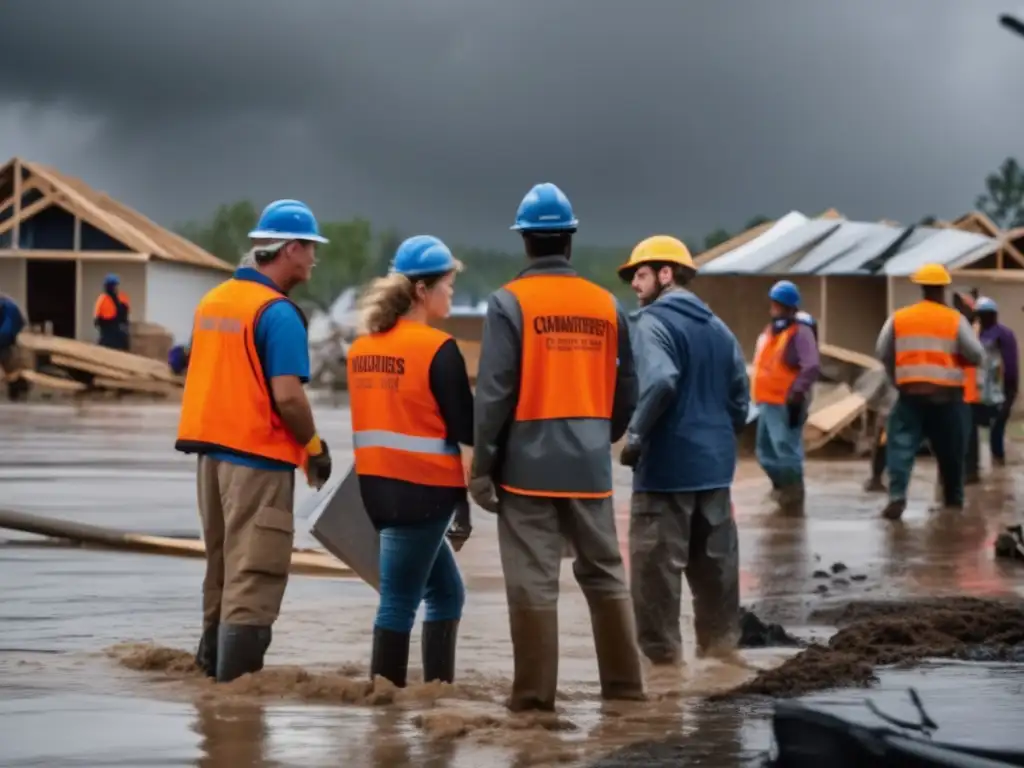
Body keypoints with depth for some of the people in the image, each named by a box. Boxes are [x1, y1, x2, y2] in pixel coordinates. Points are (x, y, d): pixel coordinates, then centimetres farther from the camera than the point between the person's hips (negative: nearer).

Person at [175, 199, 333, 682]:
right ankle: (235, 683, -6)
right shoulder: (278, 313, -15)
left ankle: (212, 668, 24)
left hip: (213, 450, 8)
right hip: (259, 457, -8)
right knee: (253, 580, -4)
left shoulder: (212, 301, 10)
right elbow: (287, 395, -22)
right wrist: (314, 445, -6)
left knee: (222, 571, 18)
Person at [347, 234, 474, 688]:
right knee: (401, 599, -3)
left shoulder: (361, 347, 11)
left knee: (446, 593, 16)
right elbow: (464, 429, -12)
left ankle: (439, 690, 15)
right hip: (425, 487, -8)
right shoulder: (437, 349, -13)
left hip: (379, 484, 8)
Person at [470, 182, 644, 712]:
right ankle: (624, 684, 17)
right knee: (605, 573, 14)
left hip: (529, 461, -4)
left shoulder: (510, 302, -8)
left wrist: (482, 465, -6)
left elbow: (494, 392, -11)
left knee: (533, 580, -2)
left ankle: (535, 693, -1)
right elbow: (626, 391, 10)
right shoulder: (606, 305, 6)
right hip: (590, 463, 4)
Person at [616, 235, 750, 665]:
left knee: (657, 561, -2)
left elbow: (661, 382, -27)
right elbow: (740, 396, 15)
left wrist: (635, 436, -18)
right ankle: (720, 640, 20)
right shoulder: (717, 327, 14)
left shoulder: (653, 322, -11)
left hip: (666, 465, -8)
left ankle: (661, 652, 0)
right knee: (715, 559, 14)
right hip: (714, 464, 8)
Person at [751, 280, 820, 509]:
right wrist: (760, 396, 17)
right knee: (766, 452, 16)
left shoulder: (800, 332, -13)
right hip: (768, 402, 10)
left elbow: (812, 366, -24)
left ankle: (793, 492, -1)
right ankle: (782, 488, 31)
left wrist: (797, 392, -25)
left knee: (786, 449, -11)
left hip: (786, 404, -10)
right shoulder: (768, 332, 15)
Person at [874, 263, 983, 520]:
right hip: (947, 395, 0)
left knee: (901, 446, -2)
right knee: (950, 452, 14)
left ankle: (897, 497, -21)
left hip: (910, 393, 0)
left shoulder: (898, 318, 3)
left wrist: (896, 378, 18)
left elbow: (882, 353, 3)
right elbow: (976, 355, -5)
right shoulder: (955, 320, -3)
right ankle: (954, 501, 25)